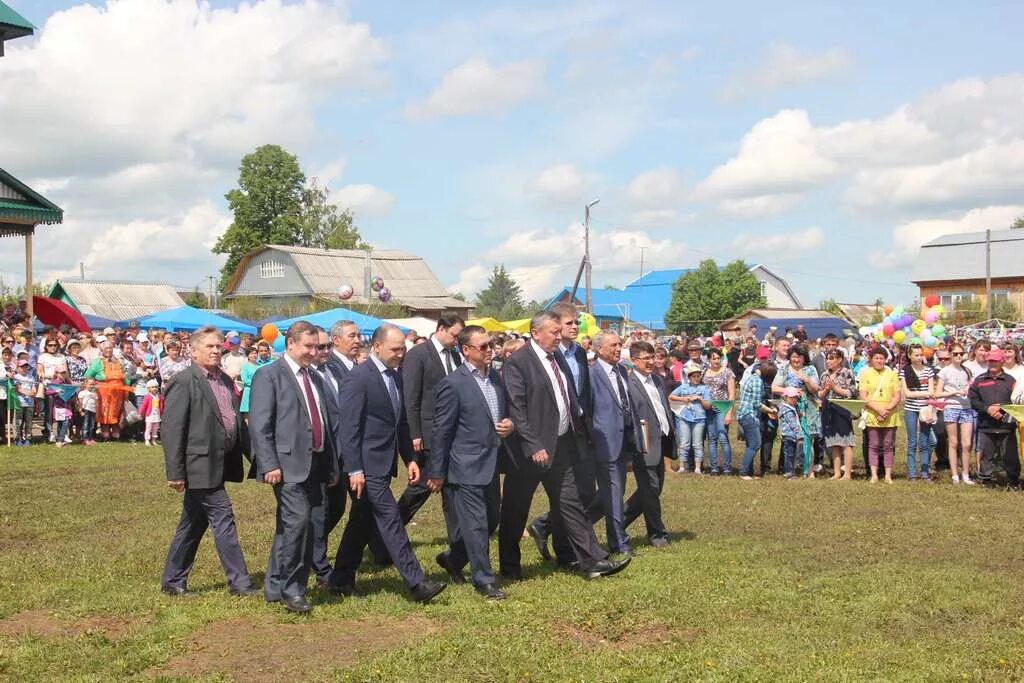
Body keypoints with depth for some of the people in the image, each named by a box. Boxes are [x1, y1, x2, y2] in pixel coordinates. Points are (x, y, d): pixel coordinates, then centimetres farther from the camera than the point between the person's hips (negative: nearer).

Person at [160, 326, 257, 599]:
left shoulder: (225, 380, 15)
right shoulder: (183, 382, -11)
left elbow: (237, 422, 19)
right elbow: (172, 430, -14)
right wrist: (174, 472, -17)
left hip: (220, 464, 8)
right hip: (200, 466, -8)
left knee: (194, 524, 15)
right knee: (223, 520, -6)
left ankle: (173, 581, 25)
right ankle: (239, 581, 0)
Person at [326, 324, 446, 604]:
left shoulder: (395, 376, 12)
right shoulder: (358, 378, -14)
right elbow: (349, 427, -17)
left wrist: (409, 457, 14)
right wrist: (354, 470, -19)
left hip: (384, 463, 9)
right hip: (367, 465, -9)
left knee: (363, 522, 14)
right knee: (391, 521, -8)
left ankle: (341, 580, 25)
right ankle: (416, 583, -6)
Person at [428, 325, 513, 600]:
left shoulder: (495, 377, 8)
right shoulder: (453, 383, -14)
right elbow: (441, 430, -10)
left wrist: (509, 425, -2)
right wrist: (437, 473, -7)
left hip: (490, 465, 8)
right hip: (466, 467, -8)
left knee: (491, 521, 16)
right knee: (476, 525, -2)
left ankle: (453, 558, 36)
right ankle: (484, 580, 9)